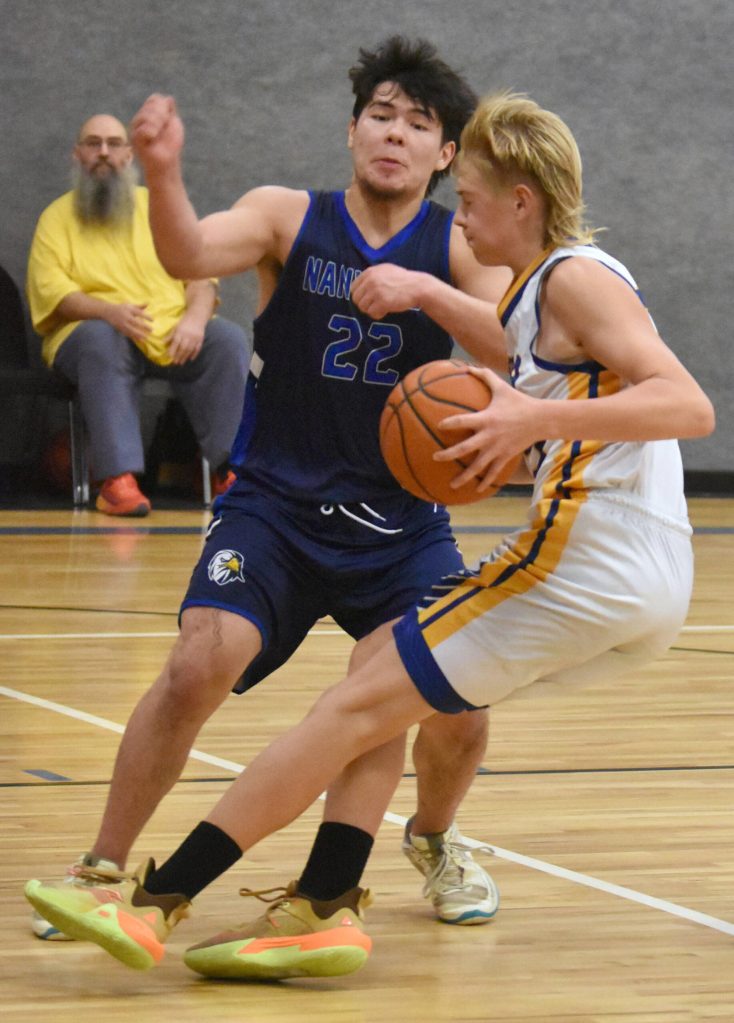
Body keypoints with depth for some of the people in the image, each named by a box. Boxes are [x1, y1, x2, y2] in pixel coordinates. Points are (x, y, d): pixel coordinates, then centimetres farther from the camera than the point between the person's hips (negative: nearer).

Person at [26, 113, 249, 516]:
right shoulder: (56, 218, 10)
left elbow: (201, 275, 10)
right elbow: (51, 291, -4)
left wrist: (195, 318, -13)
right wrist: (109, 311, -24)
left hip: (174, 333, 3)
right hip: (97, 332, -3)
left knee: (229, 340, -26)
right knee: (101, 341, -38)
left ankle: (230, 468, -28)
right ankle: (117, 479, -45)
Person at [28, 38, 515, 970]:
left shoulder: (458, 247, -1)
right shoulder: (289, 219, -4)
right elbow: (190, 255, -23)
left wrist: (423, 291, -30)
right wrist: (162, 174, -43)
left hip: (402, 524, 2)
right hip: (274, 507, -1)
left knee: (459, 711, -9)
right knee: (197, 670, -22)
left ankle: (433, 837, 27)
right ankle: (102, 873, -6)